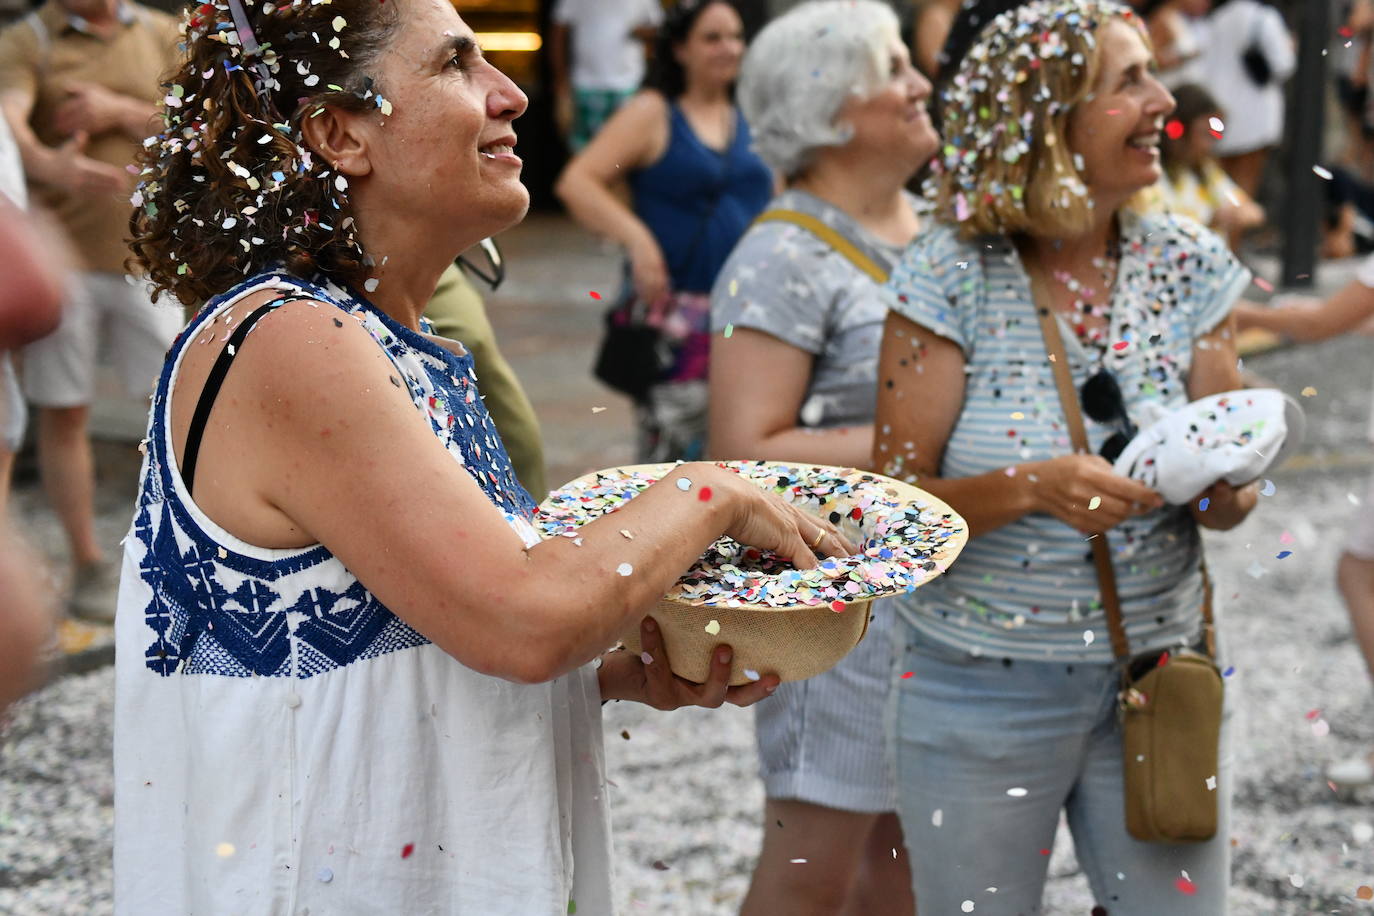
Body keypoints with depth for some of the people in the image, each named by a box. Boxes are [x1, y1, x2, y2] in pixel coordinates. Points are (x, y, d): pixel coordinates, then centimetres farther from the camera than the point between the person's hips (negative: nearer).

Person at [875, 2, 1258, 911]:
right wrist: (1028, 488, -29)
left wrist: (1222, 487, -19)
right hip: (982, 692, -3)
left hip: (1158, 674, 3)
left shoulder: (1191, 266, -1)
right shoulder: (951, 277, -12)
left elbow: (1233, 498, 4)